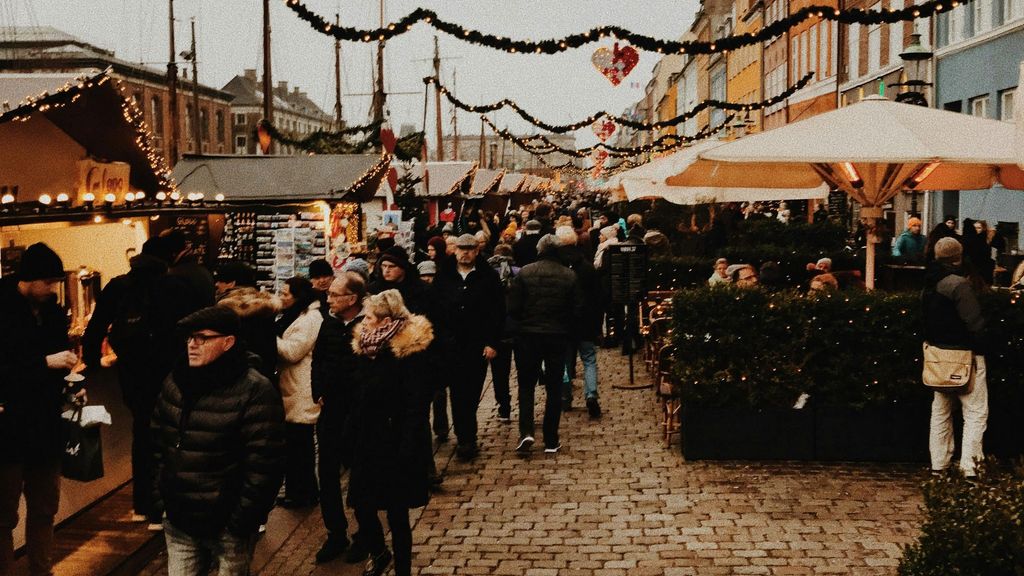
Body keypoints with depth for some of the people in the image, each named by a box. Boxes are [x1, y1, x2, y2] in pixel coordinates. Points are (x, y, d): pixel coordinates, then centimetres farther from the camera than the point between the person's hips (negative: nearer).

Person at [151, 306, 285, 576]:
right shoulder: (175, 382, 5)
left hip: (228, 526, -5)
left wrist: (241, 521, -15)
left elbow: (264, 464, -16)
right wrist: (158, 497, 8)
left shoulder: (255, 391, -15)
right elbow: (158, 443, 13)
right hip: (178, 523, 5)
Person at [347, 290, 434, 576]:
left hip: (395, 448, -6)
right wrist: (350, 438, 7)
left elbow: (416, 408, -16)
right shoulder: (366, 347, 4)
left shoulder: (410, 352, -15)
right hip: (367, 444, 6)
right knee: (362, 506, 10)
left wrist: (407, 453, -20)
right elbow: (358, 399, 11)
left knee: (397, 515, 5)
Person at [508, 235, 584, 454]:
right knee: (554, 388, 9)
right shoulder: (569, 276, -3)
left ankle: (526, 431, -7)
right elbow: (578, 311, -1)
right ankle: (551, 440, 11)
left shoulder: (524, 273, -7)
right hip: (558, 337, 1)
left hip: (528, 336, -1)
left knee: (526, 385, 11)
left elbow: (512, 308, -8)